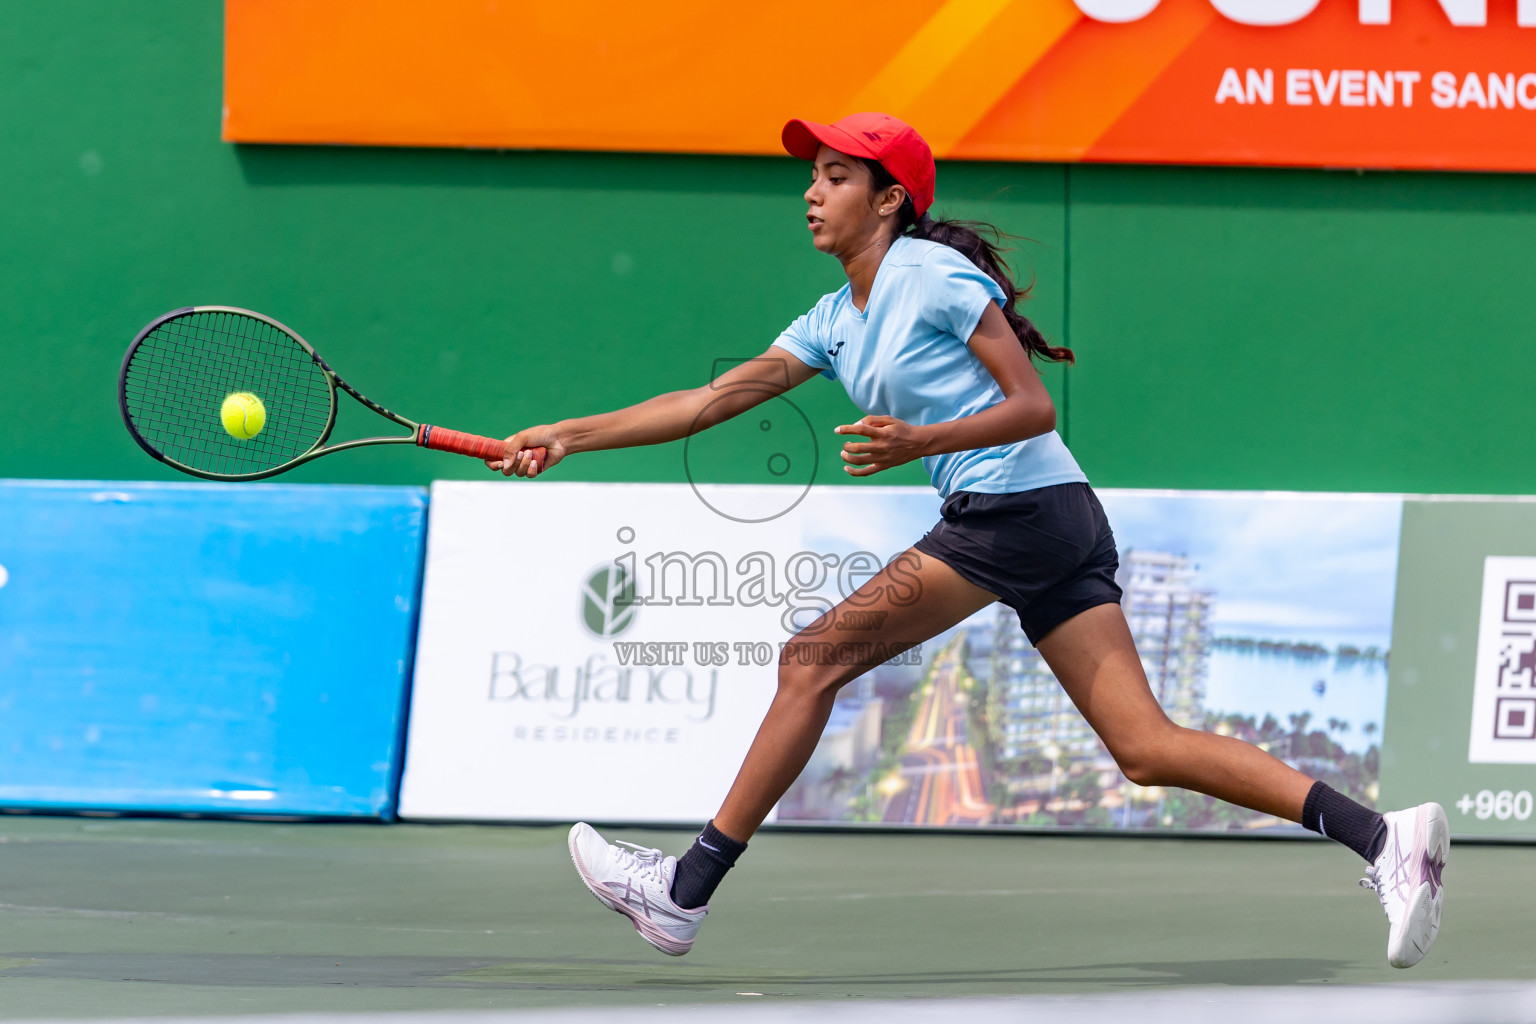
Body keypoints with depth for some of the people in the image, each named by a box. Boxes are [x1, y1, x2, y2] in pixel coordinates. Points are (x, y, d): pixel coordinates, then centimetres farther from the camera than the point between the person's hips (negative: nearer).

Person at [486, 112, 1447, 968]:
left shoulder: (934, 275, -6)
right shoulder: (836, 320, 19)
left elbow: (1036, 407, -10)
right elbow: (712, 400, 20)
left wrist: (918, 443, -24)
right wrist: (569, 436, 16)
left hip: (1014, 506, -9)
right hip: (1059, 522, 9)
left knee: (812, 662, -4)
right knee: (1146, 745, 0)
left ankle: (686, 892, 0)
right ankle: (1384, 837, -9)